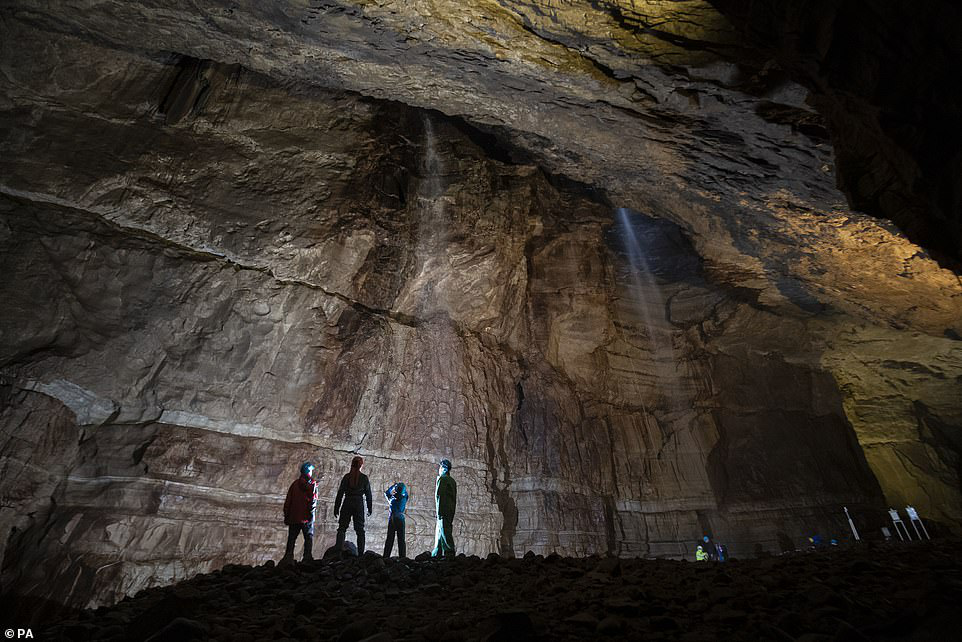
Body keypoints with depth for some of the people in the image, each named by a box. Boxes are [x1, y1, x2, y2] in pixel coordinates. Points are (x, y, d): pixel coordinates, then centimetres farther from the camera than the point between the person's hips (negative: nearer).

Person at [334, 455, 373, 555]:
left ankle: (338, 551, -5)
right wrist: (369, 508, 11)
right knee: (360, 530, 8)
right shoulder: (364, 478, 0)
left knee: (342, 528, 8)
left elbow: (340, 493, 1)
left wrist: (336, 508, 6)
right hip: (359, 504, 0)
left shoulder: (346, 477, 1)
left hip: (347, 503, 0)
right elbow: (368, 494, 3)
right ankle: (360, 553, 6)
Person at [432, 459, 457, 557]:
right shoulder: (452, 480, 19)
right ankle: (435, 556, 17)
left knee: (445, 534, -8)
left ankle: (449, 554, -10)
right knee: (439, 534, 13)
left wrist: (439, 512, -18)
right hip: (451, 511, 9)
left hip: (443, 510, -9)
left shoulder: (442, 479, -7)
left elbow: (439, 495, -16)